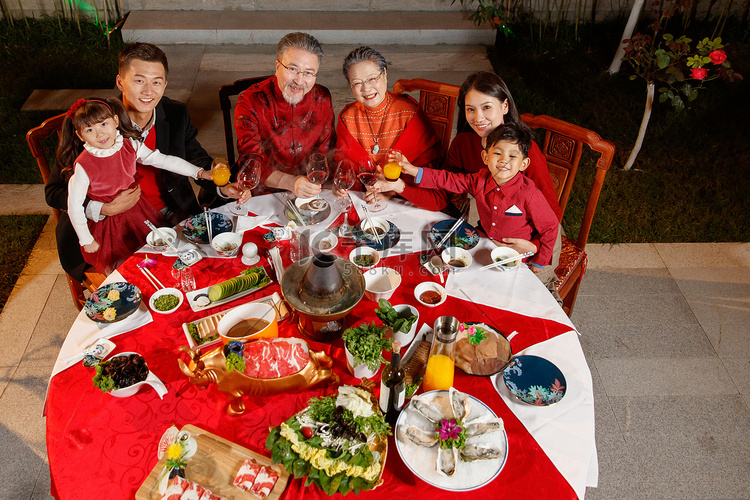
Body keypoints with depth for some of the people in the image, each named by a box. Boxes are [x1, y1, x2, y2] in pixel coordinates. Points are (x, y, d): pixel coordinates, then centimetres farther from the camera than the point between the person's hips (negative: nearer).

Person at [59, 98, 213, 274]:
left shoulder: (130, 146, -11)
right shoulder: (84, 166, -22)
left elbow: (163, 160, -4)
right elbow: (74, 205, -15)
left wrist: (200, 172, -8)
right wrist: (87, 241, -9)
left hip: (136, 211, 4)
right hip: (108, 222, -4)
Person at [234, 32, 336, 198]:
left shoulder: (322, 98, 1)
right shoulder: (250, 101, -11)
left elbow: (327, 149, 8)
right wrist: (291, 183, -33)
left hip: (313, 192, 3)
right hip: (266, 194, -3)